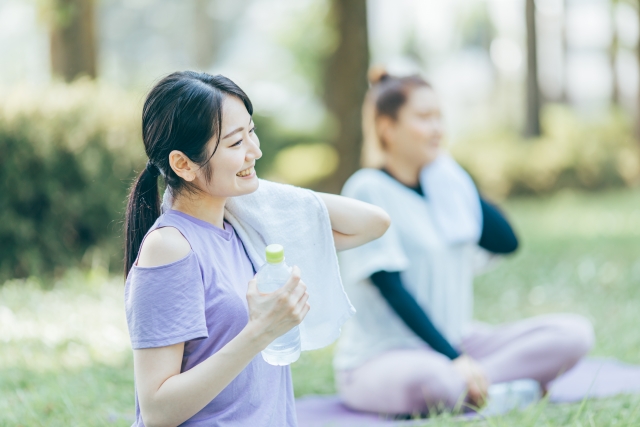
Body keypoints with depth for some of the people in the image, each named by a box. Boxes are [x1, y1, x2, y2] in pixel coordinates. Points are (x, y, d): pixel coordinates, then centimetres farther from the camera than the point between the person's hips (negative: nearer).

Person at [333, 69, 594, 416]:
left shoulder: (442, 182, 12)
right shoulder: (368, 190, -9)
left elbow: (505, 240, 0)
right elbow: (391, 287, -17)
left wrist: (448, 176, 0)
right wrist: (454, 358, -23)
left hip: (453, 345, 7)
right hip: (381, 358, -7)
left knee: (574, 332, -11)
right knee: (435, 379, -42)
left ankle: (464, 387, -21)